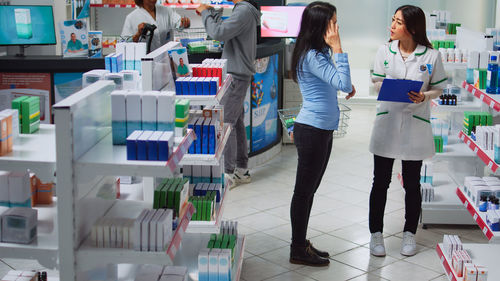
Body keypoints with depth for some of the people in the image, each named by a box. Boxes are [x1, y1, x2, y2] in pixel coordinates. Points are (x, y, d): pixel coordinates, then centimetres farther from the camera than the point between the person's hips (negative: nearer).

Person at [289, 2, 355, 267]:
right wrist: (337, 47, -25)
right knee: (304, 190, 1)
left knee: (309, 190, 17)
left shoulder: (319, 53, 12)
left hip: (323, 130, 10)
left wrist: (346, 85, 4)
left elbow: (339, 83, 25)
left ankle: (302, 243, 28)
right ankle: (298, 251, 12)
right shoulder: (312, 56, -20)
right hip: (312, 131, -10)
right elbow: (343, 83, -28)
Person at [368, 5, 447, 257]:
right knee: (380, 182, 6)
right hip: (386, 122, 1)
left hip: (415, 124, -1)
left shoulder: (431, 56, -6)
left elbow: (438, 88, 3)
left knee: (412, 184, 9)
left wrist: (423, 97, -17)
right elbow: (376, 82, 6)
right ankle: (376, 233, 19)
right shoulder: (385, 51, 0)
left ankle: (409, 233, 25)